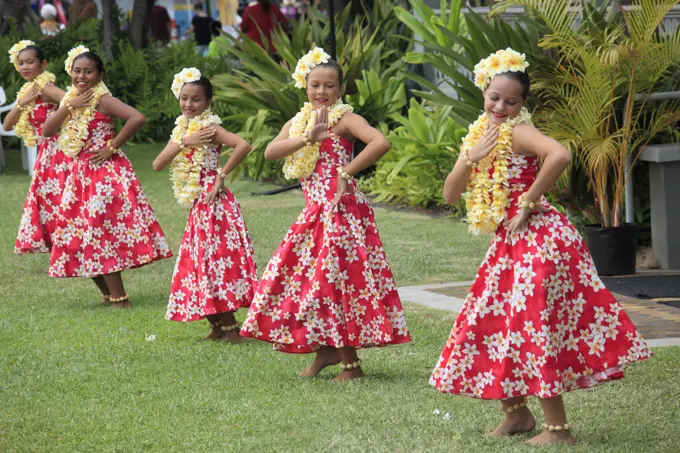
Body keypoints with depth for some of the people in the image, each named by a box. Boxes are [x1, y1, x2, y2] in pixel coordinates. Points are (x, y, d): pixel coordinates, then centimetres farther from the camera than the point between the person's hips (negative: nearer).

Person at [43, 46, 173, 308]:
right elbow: (46, 131, 0)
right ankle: (109, 294, 21)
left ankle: (119, 298, 0)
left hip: (105, 171, -8)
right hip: (80, 172, 8)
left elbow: (137, 118, -26)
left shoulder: (102, 99, -12)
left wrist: (112, 147, -18)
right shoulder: (70, 100, 10)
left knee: (101, 232, -8)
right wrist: (69, 107, -12)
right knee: (78, 234, 10)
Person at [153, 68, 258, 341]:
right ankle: (218, 326, 18)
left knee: (216, 261, -7)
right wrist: (183, 143, -12)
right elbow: (158, 165, 2)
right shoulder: (182, 129, 12)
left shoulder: (209, 127, -10)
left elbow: (243, 145, -26)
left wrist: (222, 175, -18)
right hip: (197, 205, 8)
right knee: (200, 261, 10)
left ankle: (230, 327, -2)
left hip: (213, 203, -8)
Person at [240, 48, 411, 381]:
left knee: (339, 278, -5)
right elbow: (270, 151, -5)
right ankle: (325, 350, 25)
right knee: (306, 278, 10)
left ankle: (350, 362, 4)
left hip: (341, 210, -7)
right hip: (314, 213, 7)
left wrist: (347, 171, -18)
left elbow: (380, 142, -24)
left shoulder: (344, 119, -7)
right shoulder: (297, 123, 12)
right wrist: (307, 138, -18)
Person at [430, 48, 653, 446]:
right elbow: (450, 195, 8)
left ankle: (559, 427, 0)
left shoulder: (517, 132, -13)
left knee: (533, 328, -8)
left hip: (536, 239, -9)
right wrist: (471, 158, -9)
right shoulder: (480, 134, 12)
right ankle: (518, 413, 27)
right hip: (509, 244, 9)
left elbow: (560, 155, -34)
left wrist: (529, 201, -23)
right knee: (491, 325, 14)